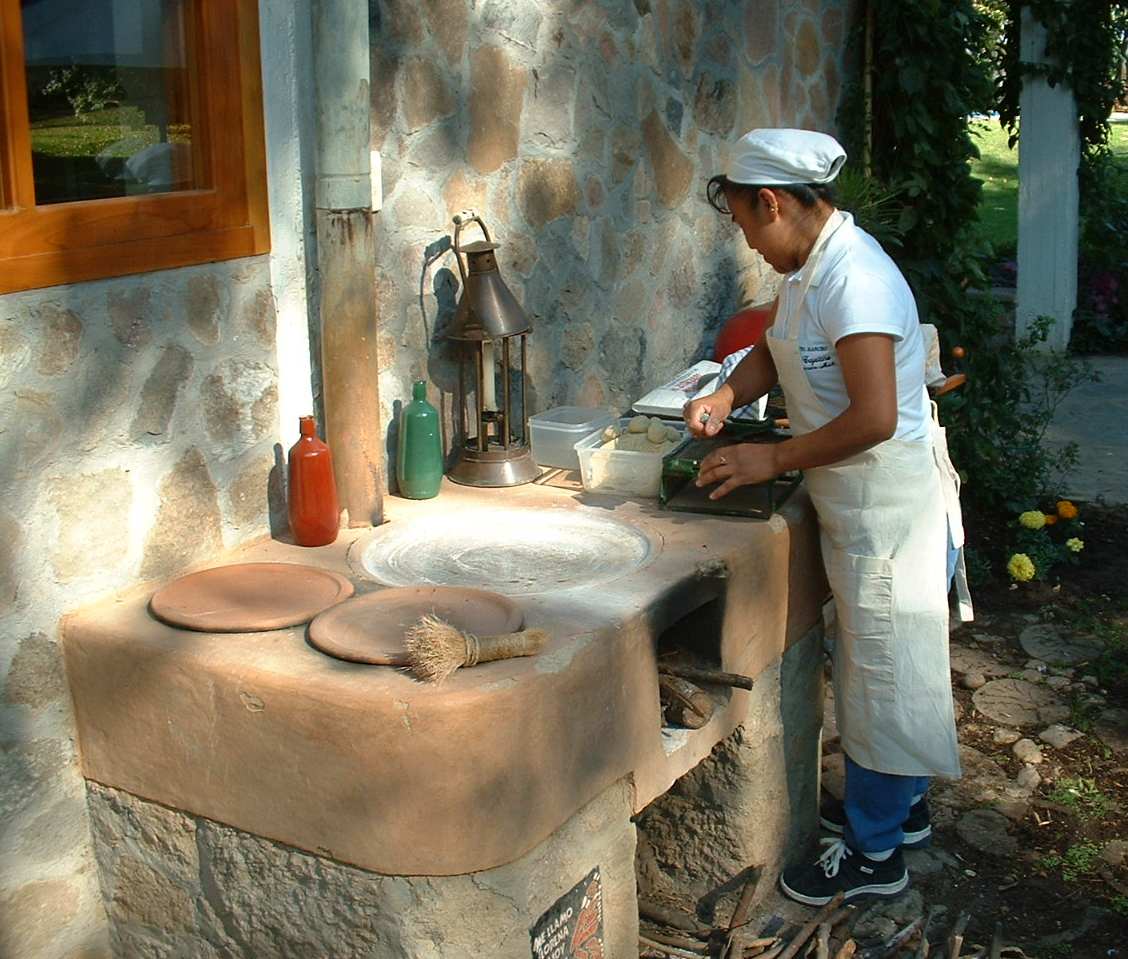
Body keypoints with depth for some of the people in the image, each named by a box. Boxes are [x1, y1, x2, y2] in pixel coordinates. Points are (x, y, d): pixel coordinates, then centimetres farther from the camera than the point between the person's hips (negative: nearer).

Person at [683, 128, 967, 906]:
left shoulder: (853, 278, -25)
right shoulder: (810, 264, 6)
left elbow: (874, 418, -29)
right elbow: (775, 350, 20)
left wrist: (773, 460, -20)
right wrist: (726, 397, 1)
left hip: (888, 502, -10)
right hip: (855, 500, 10)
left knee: (883, 666, 2)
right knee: (873, 661, 21)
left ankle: (875, 853, 17)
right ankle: (902, 804, 39)